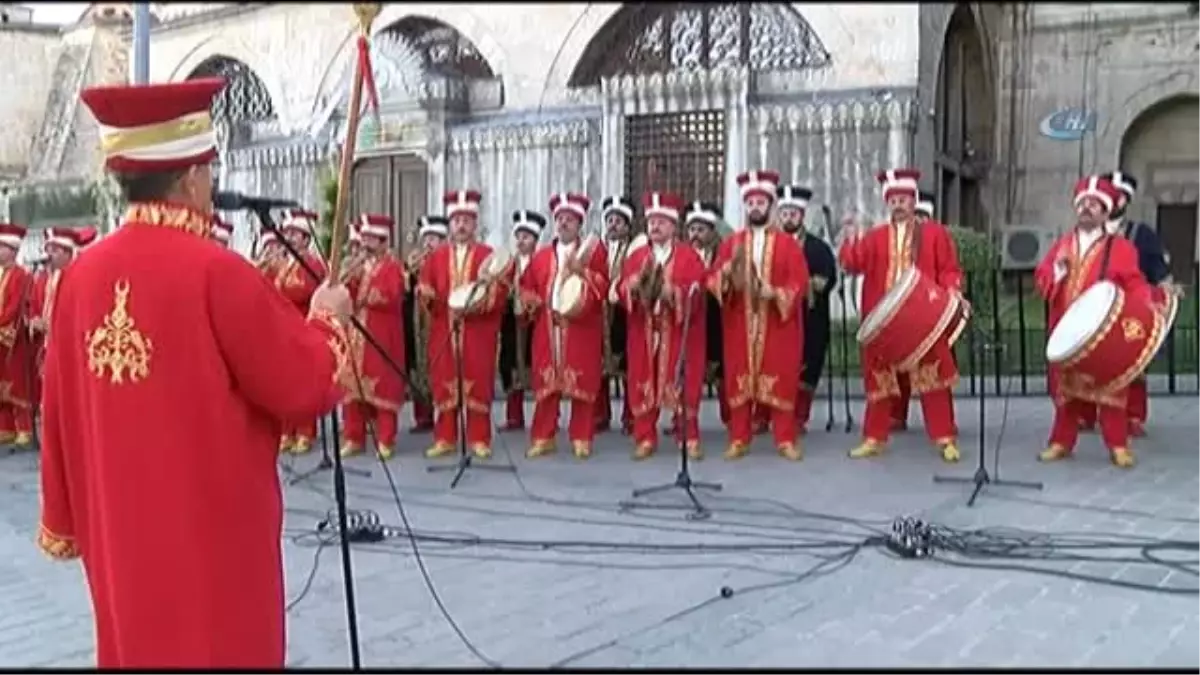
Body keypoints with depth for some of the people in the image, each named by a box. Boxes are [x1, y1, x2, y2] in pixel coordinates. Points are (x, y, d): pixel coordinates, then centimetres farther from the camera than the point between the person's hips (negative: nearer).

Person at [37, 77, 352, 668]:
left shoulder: (81, 275, 0)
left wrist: (64, 520, 20)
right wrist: (328, 320, 5)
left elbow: (59, 414, 8)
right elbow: (307, 388, -14)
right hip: (214, 536, -6)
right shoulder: (215, 271, -18)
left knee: (134, 648, 21)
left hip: (119, 535, 7)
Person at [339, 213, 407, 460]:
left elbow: (392, 297, -17)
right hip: (356, 333, 6)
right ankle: (354, 438, 13)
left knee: (383, 384, -4)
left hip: (382, 336, -6)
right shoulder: (357, 266, 17)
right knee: (353, 383, 6)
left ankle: (385, 441, 1)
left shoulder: (393, 266, -2)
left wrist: (363, 296, -13)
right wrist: (352, 280, -6)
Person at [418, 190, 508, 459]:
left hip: (478, 331, -2)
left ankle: (479, 439, 5)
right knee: (443, 382, 2)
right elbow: (425, 290, 10)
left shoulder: (488, 255, 5)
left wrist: (475, 305, -19)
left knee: (478, 383, -2)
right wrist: (427, 295, -11)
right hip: (443, 330, 2)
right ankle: (445, 439, 10)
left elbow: (500, 293, -4)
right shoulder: (435, 257, 14)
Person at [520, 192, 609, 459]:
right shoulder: (541, 255, 17)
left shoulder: (594, 250, 6)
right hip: (547, 328, 3)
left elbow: (603, 286, -3)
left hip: (582, 327, -3)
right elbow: (527, 286, 19)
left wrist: (582, 271, -17)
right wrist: (534, 301, -1)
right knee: (545, 382, 1)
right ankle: (542, 438, 8)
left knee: (583, 383, -3)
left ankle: (582, 439, 5)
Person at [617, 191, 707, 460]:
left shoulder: (689, 256, 0)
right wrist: (632, 286, -18)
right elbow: (621, 291, 4)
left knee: (683, 385, -1)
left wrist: (673, 292, -26)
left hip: (679, 334, -3)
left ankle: (690, 439, 8)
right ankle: (645, 439, 10)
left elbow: (696, 294, -9)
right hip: (644, 333, 3)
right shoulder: (636, 257, 11)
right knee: (643, 384, 2)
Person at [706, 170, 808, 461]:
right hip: (740, 324, 2)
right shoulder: (731, 243, 9)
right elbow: (713, 280, 4)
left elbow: (800, 282, -4)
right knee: (738, 380, 2)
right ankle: (739, 440, 9)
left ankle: (786, 440, 8)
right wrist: (725, 273, -18)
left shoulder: (788, 244, 2)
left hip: (778, 324, -2)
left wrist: (776, 293, -21)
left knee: (781, 380, 0)